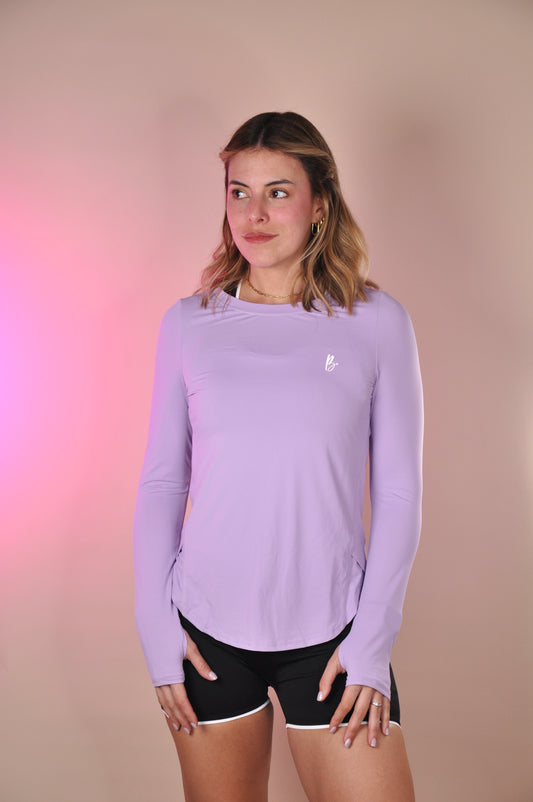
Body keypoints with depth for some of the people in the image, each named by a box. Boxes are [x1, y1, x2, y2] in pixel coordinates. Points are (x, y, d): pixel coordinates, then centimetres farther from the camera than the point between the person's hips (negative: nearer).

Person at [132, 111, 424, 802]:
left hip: (331, 634, -1)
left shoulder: (378, 322, -2)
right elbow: (161, 481, 5)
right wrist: (156, 626, -1)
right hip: (208, 632, 2)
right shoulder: (189, 323, 3)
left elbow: (399, 493, -1)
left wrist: (372, 642, -5)